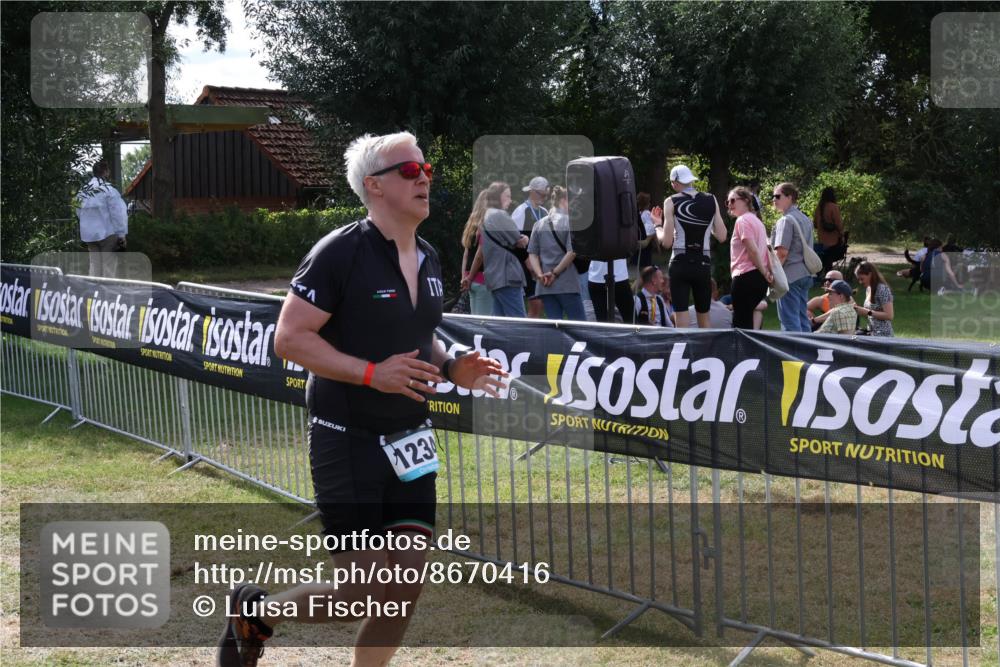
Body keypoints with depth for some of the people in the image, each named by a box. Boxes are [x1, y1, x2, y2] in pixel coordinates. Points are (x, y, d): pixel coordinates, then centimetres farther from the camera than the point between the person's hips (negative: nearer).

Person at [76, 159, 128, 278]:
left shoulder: (82, 192, 7)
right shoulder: (109, 190, -14)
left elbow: (79, 213, 13)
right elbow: (118, 214, -14)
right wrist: (122, 235, -9)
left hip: (88, 235, 6)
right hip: (107, 233, -6)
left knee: (94, 265, 11)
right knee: (109, 267, 1)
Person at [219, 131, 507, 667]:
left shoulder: (428, 259, 10)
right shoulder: (341, 252, -15)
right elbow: (289, 338, -17)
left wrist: (451, 368, 3)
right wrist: (372, 373, -24)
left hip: (409, 442, 7)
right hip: (347, 442, -7)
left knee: (407, 583, 3)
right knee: (363, 594, -6)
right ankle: (254, 611, 19)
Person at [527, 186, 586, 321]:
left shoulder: (540, 224, 12)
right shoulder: (569, 221, -5)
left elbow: (532, 254, 7)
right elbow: (571, 252, -14)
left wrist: (540, 274, -3)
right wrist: (555, 273, -8)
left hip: (545, 285, 5)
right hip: (566, 284, -5)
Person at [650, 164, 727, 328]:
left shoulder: (672, 202, -4)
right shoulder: (711, 201, 5)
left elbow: (667, 242, -7)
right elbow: (722, 236, 4)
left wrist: (658, 225, 12)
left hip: (680, 264, -3)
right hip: (703, 265, 3)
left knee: (682, 318, -2)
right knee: (704, 318, 14)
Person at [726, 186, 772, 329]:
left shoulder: (742, 221, -9)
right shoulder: (756, 220, 21)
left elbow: (753, 250, -17)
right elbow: (765, 250, 18)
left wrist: (764, 273, -11)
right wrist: (769, 272, 10)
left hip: (745, 276, -10)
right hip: (759, 279, 10)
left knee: (741, 323, -8)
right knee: (747, 321, 14)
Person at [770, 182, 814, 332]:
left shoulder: (786, 220, -13)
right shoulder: (805, 219, 15)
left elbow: (782, 252, -19)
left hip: (790, 276, -9)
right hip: (805, 274, 9)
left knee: (790, 321, -6)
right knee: (802, 317, 12)